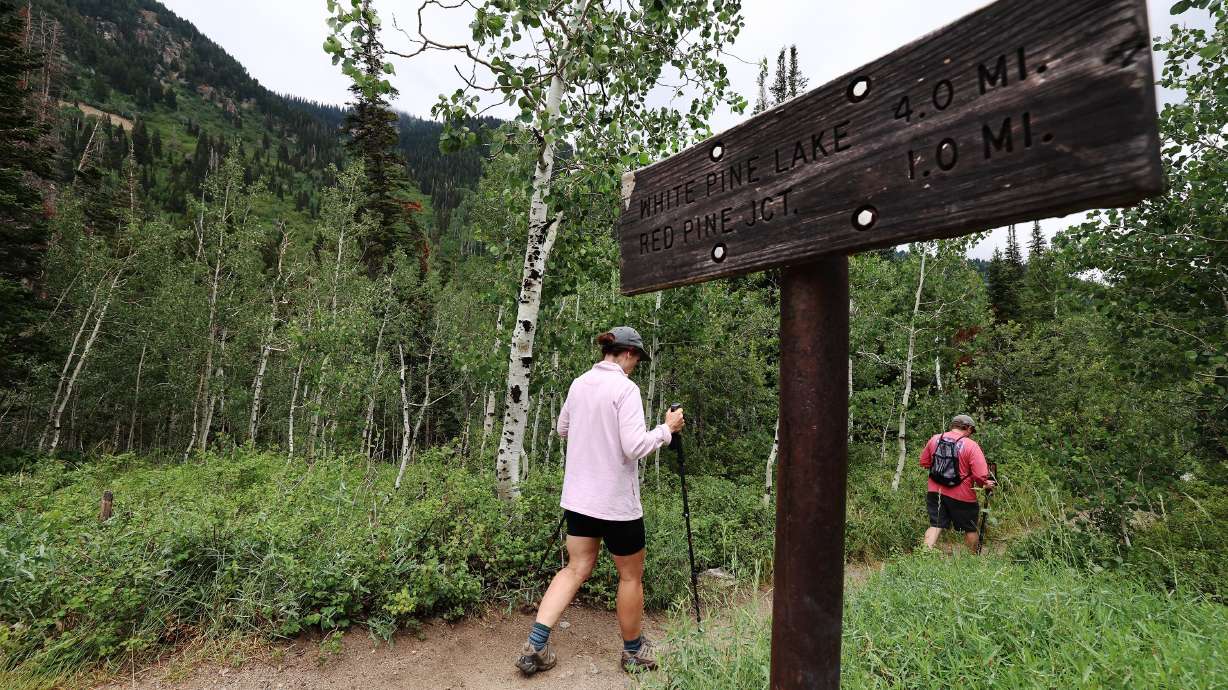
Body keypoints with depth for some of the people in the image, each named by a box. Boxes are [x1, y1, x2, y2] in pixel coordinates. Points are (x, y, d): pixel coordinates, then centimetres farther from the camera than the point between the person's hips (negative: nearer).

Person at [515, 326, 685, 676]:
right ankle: (634, 652, 30)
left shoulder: (579, 383, 4)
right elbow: (634, 448, -22)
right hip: (616, 501, -6)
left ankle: (535, 647, 12)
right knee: (631, 576, 14)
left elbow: (562, 429, 17)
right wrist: (667, 428, -8)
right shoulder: (625, 388, -17)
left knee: (576, 569, 16)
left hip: (578, 496, 7)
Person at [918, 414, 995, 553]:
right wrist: (985, 484, 4)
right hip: (961, 496, -3)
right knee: (970, 529, 18)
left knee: (935, 526, 7)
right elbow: (981, 476, -17)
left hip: (935, 492, 3)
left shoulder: (935, 439, 0)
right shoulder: (971, 445, -13)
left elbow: (924, 463, 11)